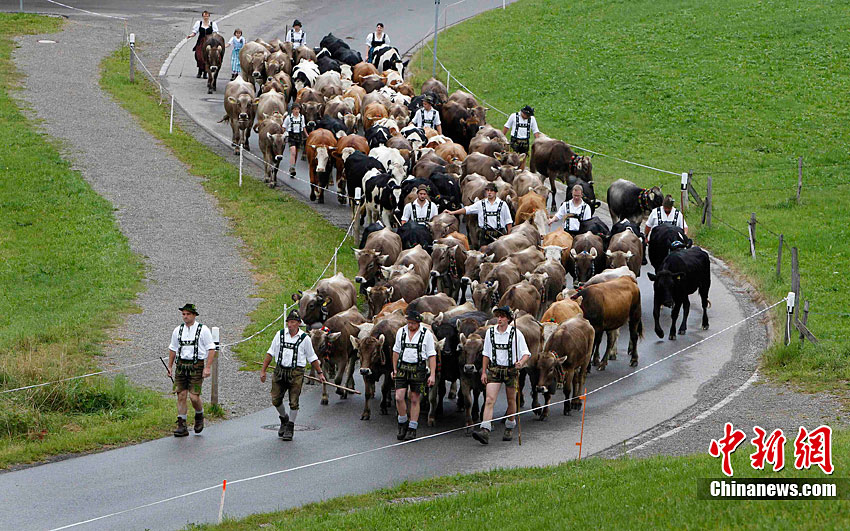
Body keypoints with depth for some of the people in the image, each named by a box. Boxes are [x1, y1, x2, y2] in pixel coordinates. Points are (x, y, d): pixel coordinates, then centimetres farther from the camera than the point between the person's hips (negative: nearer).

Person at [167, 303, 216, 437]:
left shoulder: (203, 330, -3)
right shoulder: (178, 330, 9)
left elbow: (211, 349, -4)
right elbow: (172, 349, 19)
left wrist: (208, 367, -12)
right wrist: (169, 367, 15)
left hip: (196, 366, -4)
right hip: (181, 365, 4)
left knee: (194, 396, -10)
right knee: (181, 396, -1)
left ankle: (199, 416, 21)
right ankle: (182, 427, 2)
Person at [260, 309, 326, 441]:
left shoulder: (304, 338, -1)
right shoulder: (280, 335, 5)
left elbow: (312, 358, 10)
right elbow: (270, 353, 11)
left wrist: (320, 373, 10)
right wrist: (263, 370, 8)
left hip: (296, 373, -3)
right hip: (280, 371, 3)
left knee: (293, 402, -3)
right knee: (276, 400, 4)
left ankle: (290, 427, 12)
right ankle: (283, 419, 32)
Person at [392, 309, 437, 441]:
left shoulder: (427, 334, -3)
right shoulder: (401, 332, 7)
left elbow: (432, 356, -3)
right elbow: (396, 352, 16)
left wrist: (432, 374, -9)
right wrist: (395, 369, 13)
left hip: (418, 369, -2)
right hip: (402, 368, 3)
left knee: (415, 400, 2)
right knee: (399, 397, -8)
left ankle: (412, 429, 10)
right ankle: (403, 423, 13)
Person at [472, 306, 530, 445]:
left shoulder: (516, 333, -5)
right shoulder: (490, 332, 3)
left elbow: (526, 354, -4)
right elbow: (486, 354, 12)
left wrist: (521, 363, -25)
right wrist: (484, 372, 8)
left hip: (511, 370, -1)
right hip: (494, 369, 1)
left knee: (511, 401, 11)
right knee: (489, 400, -13)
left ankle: (509, 428, 32)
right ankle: (485, 431, -23)